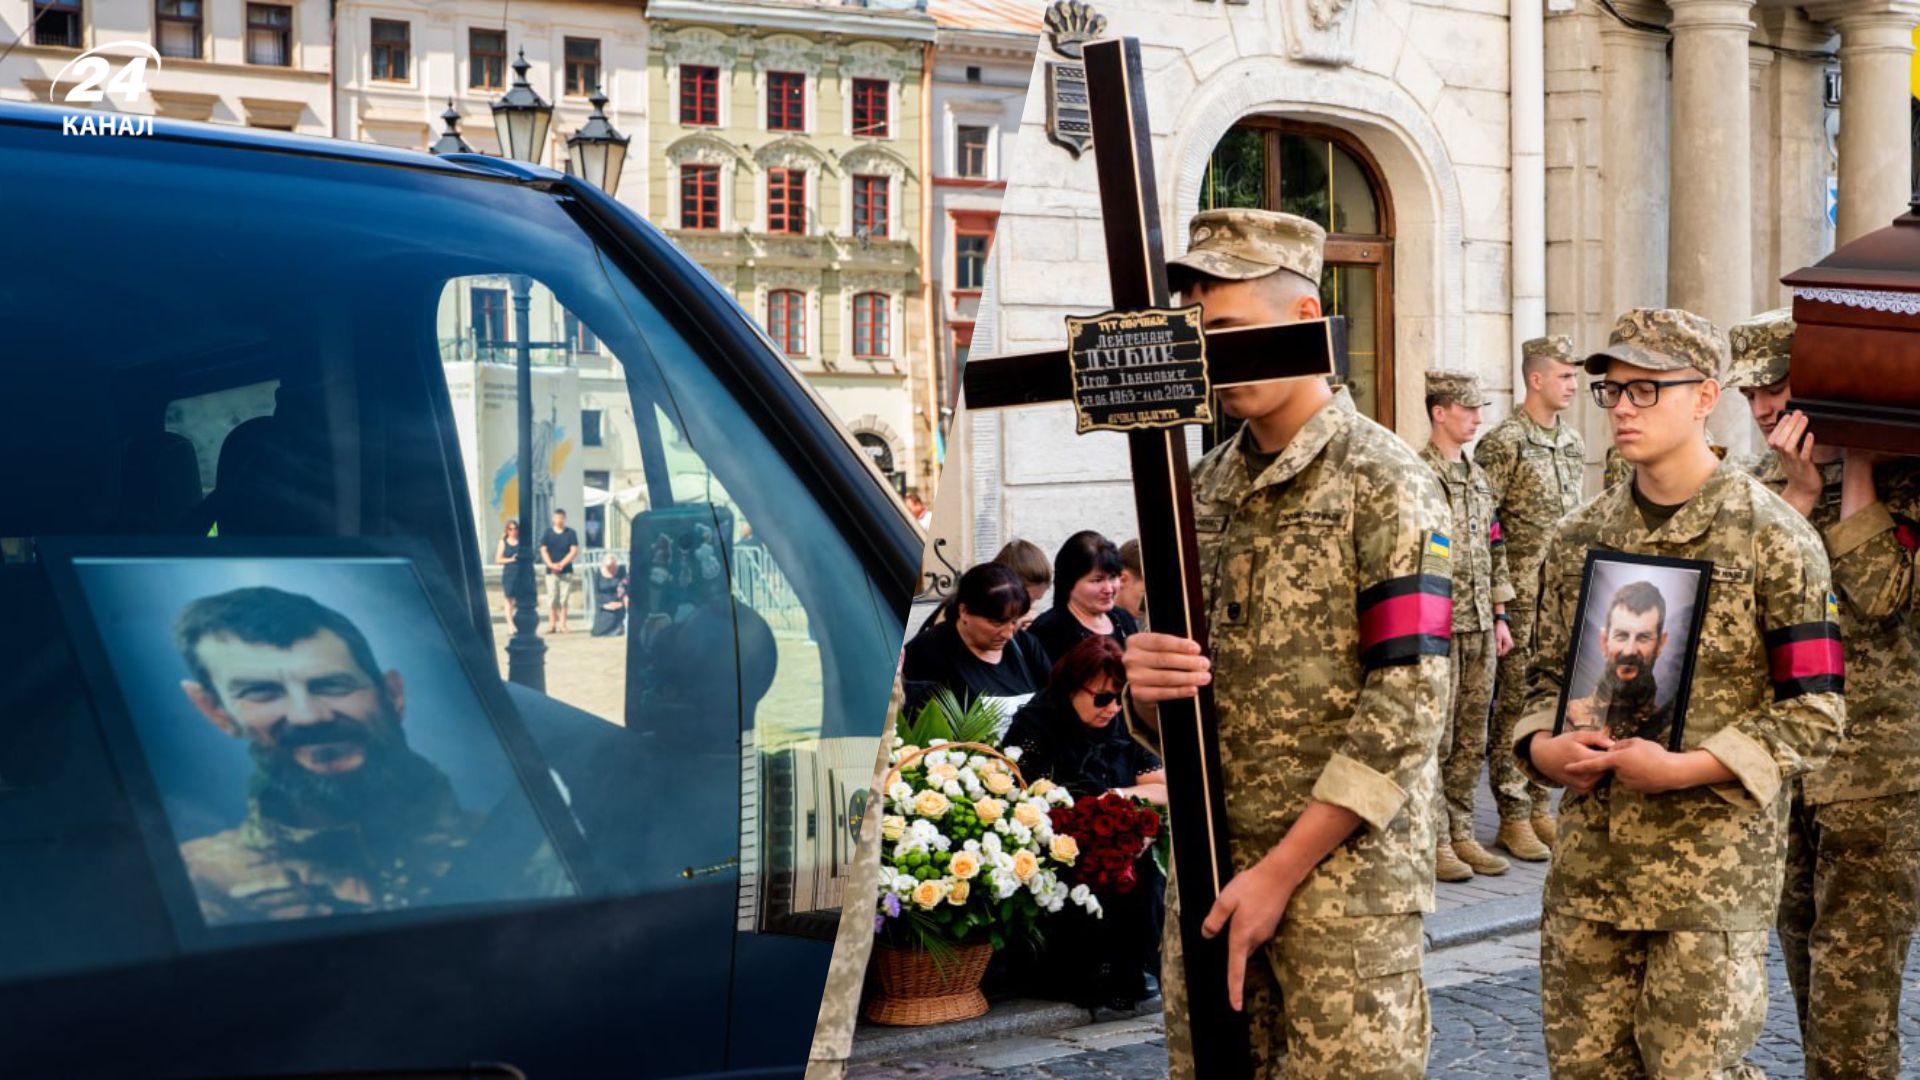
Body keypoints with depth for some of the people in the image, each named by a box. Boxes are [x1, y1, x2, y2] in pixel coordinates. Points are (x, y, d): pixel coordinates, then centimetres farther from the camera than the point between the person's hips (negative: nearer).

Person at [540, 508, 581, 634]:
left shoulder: (571, 533, 5)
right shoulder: (548, 533, 8)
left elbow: (574, 551, -2)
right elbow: (543, 550, 3)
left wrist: (561, 564, -13)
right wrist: (551, 564, -12)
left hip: (566, 571, -1)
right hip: (551, 571, 1)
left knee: (564, 599, -1)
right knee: (552, 599, -3)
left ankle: (562, 624, 2)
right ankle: (552, 624, -1)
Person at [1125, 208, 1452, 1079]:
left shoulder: (1385, 486, -9)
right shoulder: (1204, 487, 11)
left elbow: (1407, 706, -15)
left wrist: (1282, 869, -16)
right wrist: (1142, 685, -10)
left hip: (1347, 872, -6)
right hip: (1211, 868, 6)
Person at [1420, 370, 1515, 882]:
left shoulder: (1478, 477, 15)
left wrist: (1500, 615, 16)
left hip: (1479, 627, 7)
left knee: (1471, 739, 10)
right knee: (1434, 738, -2)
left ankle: (1461, 834, 19)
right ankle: (1433, 843, 4)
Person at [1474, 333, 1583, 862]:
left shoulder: (1573, 443, 13)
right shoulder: (1504, 443, -10)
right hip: (1522, 597, -7)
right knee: (1515, 703, -2)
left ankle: (1540, 807, 20)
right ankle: (1513, 818, 5)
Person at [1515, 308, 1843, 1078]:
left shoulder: (1772, 538, -6)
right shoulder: (1579, 538, 10)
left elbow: (1814, 715, -9)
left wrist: (1683, 769, -19)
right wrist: (1541, 746, -5)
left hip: (1715, 865, -5)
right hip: (1588, 862, 5)